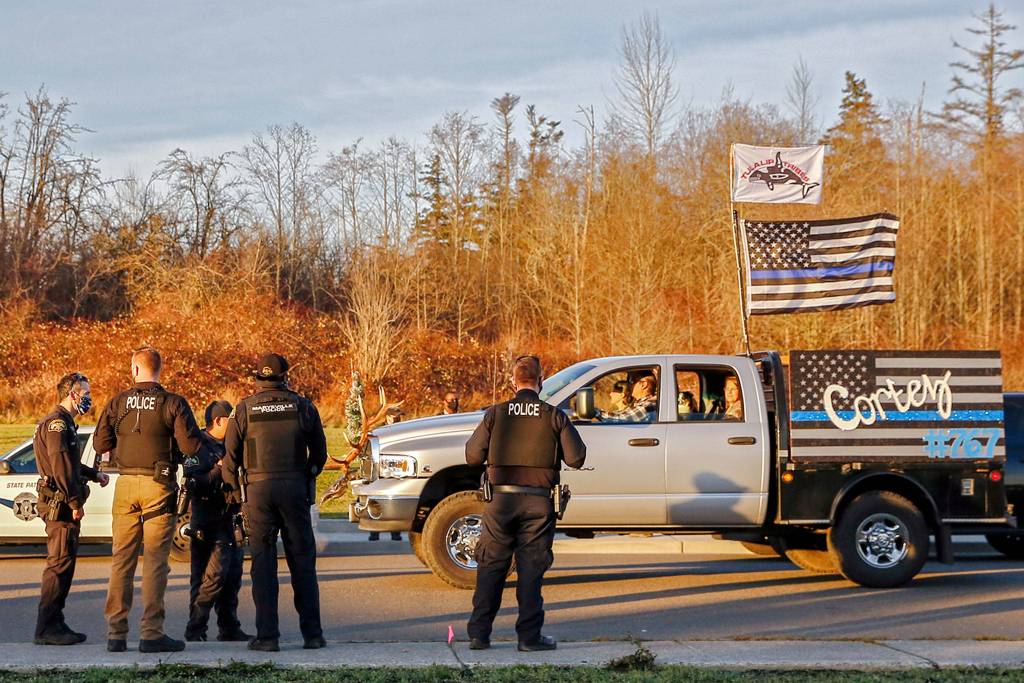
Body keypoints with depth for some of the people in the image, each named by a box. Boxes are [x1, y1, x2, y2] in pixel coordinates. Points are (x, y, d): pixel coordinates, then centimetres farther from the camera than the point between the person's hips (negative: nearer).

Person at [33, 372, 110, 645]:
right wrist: (75, 502, -20)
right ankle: (47, 628, -9)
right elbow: (61, 467, -20)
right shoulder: (57, 423, -13)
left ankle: (53, 625, 16)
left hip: (62, 504, 11)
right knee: (60, 563, -10)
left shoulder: (64, 422, 20)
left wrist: (94, 474, 27)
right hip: (60, 504, -11)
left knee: (63, 564, 12)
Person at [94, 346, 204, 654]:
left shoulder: (118, 403, 3)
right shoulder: (173, 403, -7)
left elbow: (100, 444, 8)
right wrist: (197, 438, 10)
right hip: (159, 487, -3)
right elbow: (190, 446, -12)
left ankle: (116, 632, 9)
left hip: (126, 484, 3)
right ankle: (151, 633, -3)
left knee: (121, 559, 9)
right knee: (155, 560, -1)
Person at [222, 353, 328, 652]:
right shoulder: (303, 406, 2)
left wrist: (236, 492, 13)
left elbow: (230, 456, 2)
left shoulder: (245, 409, 0)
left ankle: (267, 635, -1)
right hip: (295, 488, 1)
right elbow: (319, 452, 9)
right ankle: (312, 633, 7)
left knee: (263, 562, 3)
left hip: (258, 490, -1)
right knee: (302, 561, 6)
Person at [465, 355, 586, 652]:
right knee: (531, 569, 5)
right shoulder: (554, 416, -3)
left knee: (491, 567, 9)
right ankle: (530, 636, 4)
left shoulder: (495, 414, -1)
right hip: (538, 502, -1)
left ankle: (479, 633, 10)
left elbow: (473, 456, -1)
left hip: (501, 499, 1)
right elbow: (576, 458, -3)